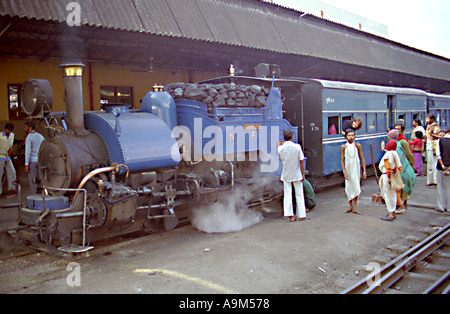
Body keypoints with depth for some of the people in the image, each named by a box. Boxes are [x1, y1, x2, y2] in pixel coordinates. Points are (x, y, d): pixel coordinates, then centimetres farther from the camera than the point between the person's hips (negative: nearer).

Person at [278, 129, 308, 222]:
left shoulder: (280, 148, -9)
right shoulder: (297, 147, -10)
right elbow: (301, 162, -7)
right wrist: (303, 175, 1)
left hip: (286, 175, 1)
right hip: (297, 174, 0)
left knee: (287, 195, 6)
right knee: (299, 195, 10)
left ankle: (290, 215, 0)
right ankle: (301, 215, 14)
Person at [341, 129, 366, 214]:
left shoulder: (357, 145, -2)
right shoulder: (344, 147, -1)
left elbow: (362, 158, 0)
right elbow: (342, 160, 0)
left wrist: (364, 171, -4)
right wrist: (344, 171, -8)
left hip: (356, 169, 0)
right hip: (348, 169, 1)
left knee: (356, 187, -1)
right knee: (349, 187, 5)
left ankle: (354, 208, 4)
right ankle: (350, 207, 17)